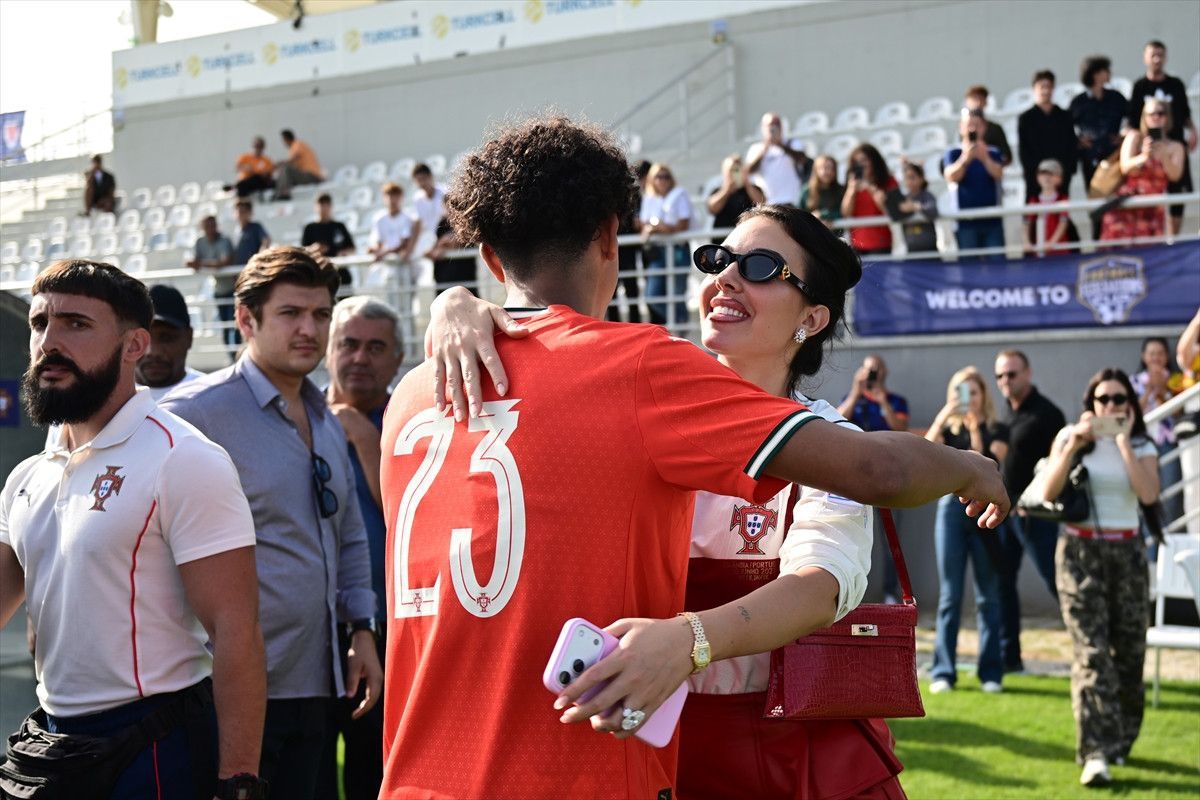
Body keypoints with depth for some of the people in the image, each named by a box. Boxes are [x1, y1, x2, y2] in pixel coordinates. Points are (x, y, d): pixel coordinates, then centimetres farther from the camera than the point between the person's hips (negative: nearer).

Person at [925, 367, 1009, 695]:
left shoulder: (996, 430, 6)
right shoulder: (948, 429, 10)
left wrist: (976, 430, -16)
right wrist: (942, 418, -21)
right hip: (952, 506, 1)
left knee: (988, 595, 2)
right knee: (949, 595, 0)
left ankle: (990, 673, 7)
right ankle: (943, 672, 3)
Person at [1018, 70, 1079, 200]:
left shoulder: (1065, 116, 14)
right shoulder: (1026, 118, 7)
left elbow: (1073, 145, 11)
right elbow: (1023, 149, 3)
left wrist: (1069, 169, -2)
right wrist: (1032, 172, -9)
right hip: (1036, 177, -2)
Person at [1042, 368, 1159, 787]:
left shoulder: (1142, 446, 6)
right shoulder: (1070, 437, 4)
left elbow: (1149, 494, -14)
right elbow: (1049, 492, -8)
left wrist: (1124, 442, -12)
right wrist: (1075, 443, -14)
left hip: (1126, 553, 2)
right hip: (1080, 551, -2)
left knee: (1127, 650, 5)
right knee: (1091, 651, -12)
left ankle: (1119, 741, 23)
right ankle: (1096, 752, -18)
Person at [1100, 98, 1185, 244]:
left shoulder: (1175, 147, 10)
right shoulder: (1134, 137, 5)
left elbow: (1175, 175, -5)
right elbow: (1125, 167, -8)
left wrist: (1163, 155, -21)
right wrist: (1144, 156, -27)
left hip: (1154, 209, 2)